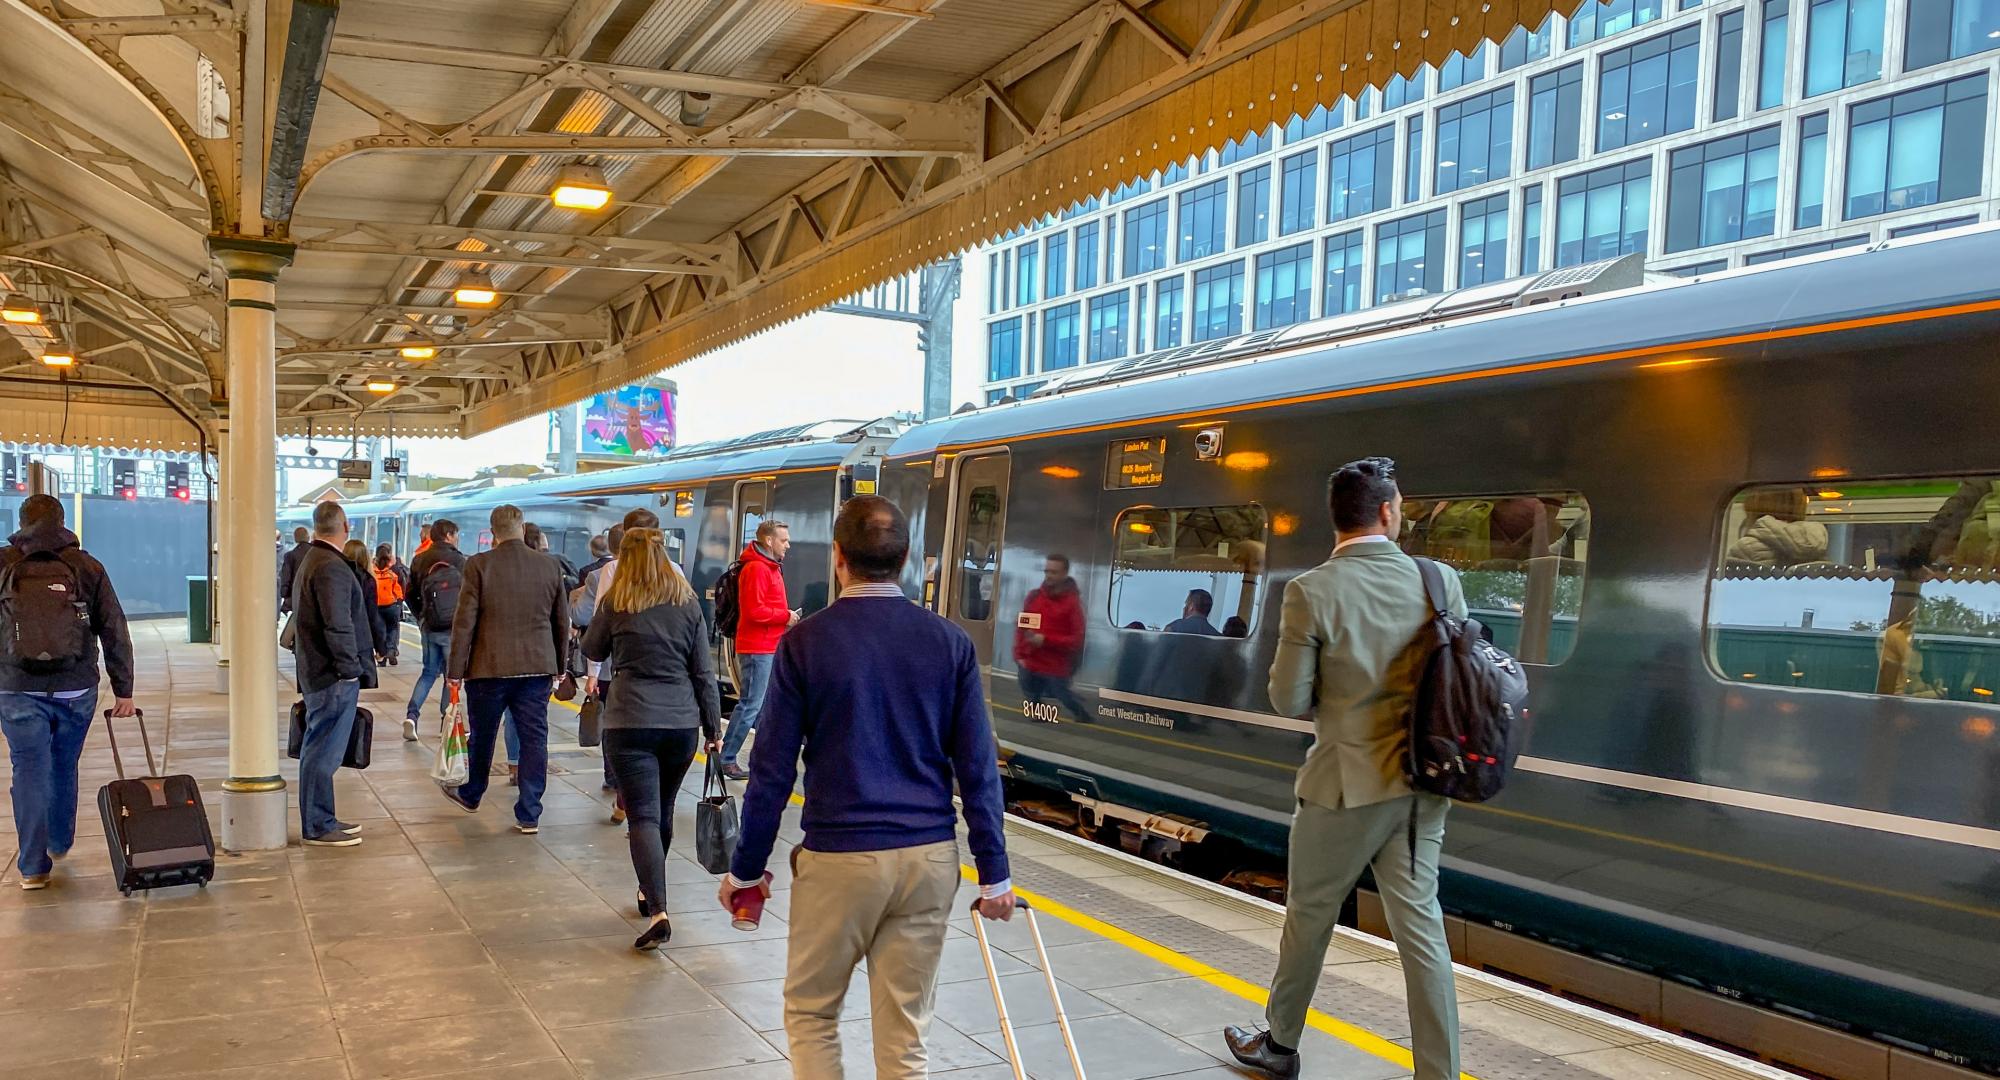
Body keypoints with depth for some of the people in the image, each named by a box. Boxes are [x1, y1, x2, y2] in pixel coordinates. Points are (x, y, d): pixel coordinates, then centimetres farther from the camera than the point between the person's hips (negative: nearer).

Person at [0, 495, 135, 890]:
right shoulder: (87, 567, 0)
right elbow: (115, 632, 0)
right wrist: (123, 690, 5)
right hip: (76, 689, 1)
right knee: (64, 766, 19)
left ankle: (33, 866, 3)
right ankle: (59, 842, 35)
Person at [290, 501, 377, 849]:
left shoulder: (311, 561, 16)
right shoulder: (332, 567, -18)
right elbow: (338, 626, -25)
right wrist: (351, 669, -17)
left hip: (317, 672, 11)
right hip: (334, 676, -11)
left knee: (319, 750, 16)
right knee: (324, 751, -4)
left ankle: (320, 820, 26)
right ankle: (317, 828, 2)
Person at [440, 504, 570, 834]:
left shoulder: (479, 565, -8)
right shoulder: (550, 566, 1)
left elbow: (464, 621, -8)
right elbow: (562, 623, 8)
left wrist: (456, 670, -1)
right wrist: (558, 666, 18)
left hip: (489, 668, -2)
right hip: (537, 667, 2)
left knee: (482, 736, 17)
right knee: (534, 738, 5)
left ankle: (470, 795, 38)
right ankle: (528, 815, 6)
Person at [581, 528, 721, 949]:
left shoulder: (616, 603, -3)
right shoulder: (687, 604, 4)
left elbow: (593, 650, 14)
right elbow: (703, 673, 4)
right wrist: (712, 726, 10)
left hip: (630, 723, -3)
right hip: (682, 724, 3)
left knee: (644, 816, -5)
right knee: (663, 812, 19)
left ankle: (659, 912, -17)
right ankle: (649, 892, 37)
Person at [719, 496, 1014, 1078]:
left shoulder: (805, 642, -6)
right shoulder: (950, 641, 0)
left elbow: (773, 769, -4)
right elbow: (977, 767, 0)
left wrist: (746, 868, 6)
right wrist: (993, 873, 6)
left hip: (838, 856, -2)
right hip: (930, 856, 3)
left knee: (810, 1011, 17)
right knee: (904, 1033, 11)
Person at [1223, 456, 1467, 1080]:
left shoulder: (1311, 592, -15)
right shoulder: (1440, 582, -4)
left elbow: (1288, 700, -11)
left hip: (1344, 783, -3)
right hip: (1420, 783, 3)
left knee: (1309, 915, 14)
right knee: (1419, 922, 10)